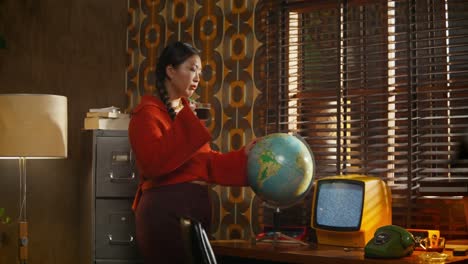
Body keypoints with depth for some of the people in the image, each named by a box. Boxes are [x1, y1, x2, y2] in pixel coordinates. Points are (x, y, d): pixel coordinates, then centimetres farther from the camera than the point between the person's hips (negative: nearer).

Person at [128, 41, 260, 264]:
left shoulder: (185, 113, 17)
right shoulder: (148, 113, -7)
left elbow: (206, 162, 15)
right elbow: (154, 163, -22)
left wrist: (242, 155, 4)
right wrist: (185, 121, -19)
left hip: (195, 206, 8)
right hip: (165, 209, -8)